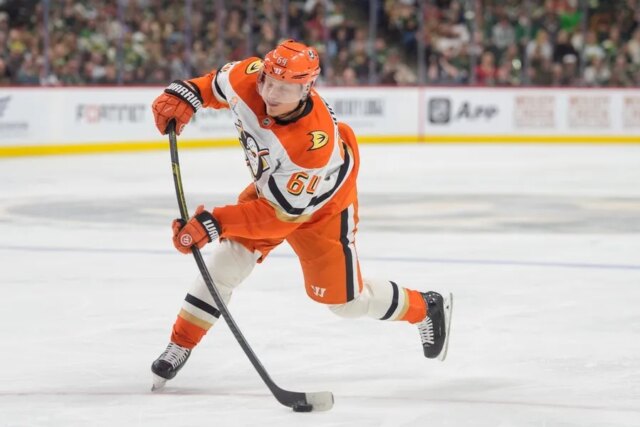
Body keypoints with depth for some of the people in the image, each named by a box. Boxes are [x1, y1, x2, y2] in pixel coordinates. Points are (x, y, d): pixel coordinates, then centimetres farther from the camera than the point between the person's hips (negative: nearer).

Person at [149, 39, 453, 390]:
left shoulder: (315, 144, -44)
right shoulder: (248, 78, -29)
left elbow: (280, 212, -38)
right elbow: (218, 83, -2)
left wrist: (213, 224, -41)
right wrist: (184, 95, -20)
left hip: (321, 207, -5)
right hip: (269, 185, 5)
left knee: (344, 299, 2)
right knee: (227, 262, -7)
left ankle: (427, 309, 26)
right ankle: (180, 345, 5)